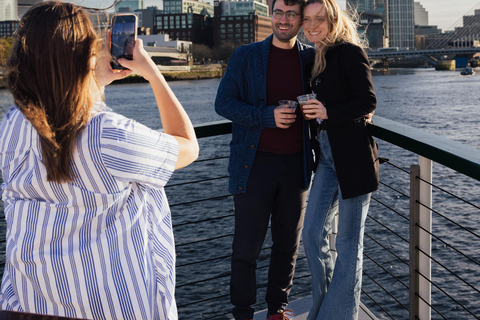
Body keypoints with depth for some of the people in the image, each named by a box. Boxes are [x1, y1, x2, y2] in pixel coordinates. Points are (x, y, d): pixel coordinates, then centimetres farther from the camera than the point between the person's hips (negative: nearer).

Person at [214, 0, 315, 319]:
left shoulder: (312, 58, 6)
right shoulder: (246, 56, -1)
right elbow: (224, 102, -5)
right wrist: (267, 115, -17)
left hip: (296, 164, 3)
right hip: (255, 163, -3)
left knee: (288, 244, 13)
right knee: (247, 245, 3)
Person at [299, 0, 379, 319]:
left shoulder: (350, 52, -8)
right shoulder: (318, 57, 16)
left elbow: (368, 101, -14)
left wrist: (329, 112, -25)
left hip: (353, 155, -8)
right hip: (327, 154, 8)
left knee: (348, 240, 3)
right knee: (313, 234, 8)